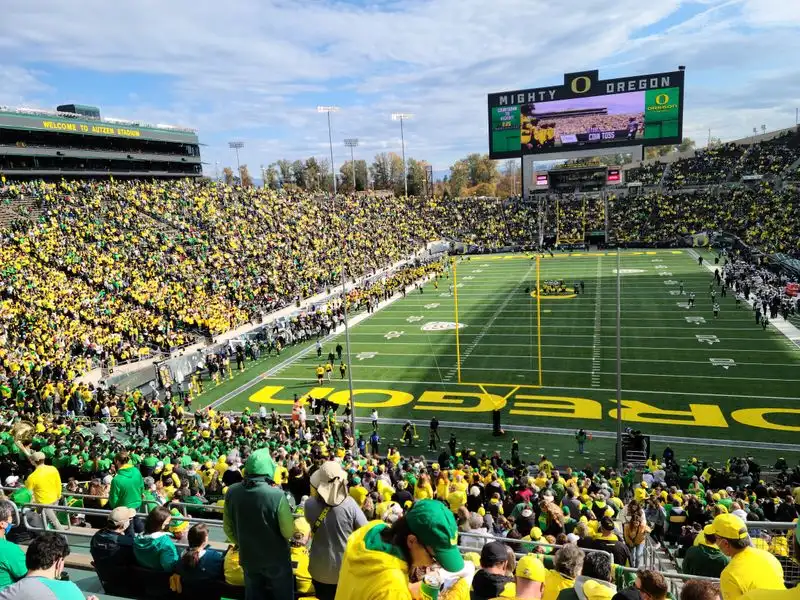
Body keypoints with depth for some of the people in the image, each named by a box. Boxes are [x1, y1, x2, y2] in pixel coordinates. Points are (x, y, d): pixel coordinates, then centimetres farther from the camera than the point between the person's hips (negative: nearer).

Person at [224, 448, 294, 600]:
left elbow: (228, 528, 2)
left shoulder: (232, 492, -12)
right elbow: (289, 532, -17)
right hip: (276, 558, -4)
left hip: (248, 557, 4)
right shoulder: (276, 494, -27)